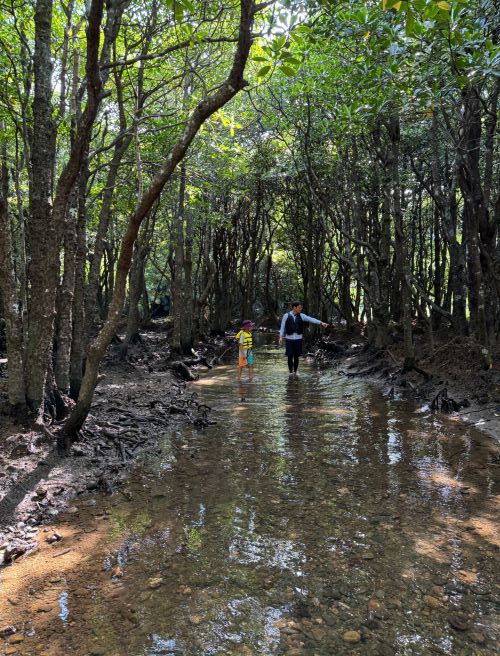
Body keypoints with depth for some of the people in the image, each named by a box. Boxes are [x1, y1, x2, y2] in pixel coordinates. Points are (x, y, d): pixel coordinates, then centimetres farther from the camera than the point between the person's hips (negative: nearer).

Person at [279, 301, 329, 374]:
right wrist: (281, 337, -7)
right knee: (290, 356, -4)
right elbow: (282, 326, 1)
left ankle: (295, 372, 19)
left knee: (296, 356, 6)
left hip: (298, 339, 2)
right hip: (289, 339, -2)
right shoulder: (286, 316, -2)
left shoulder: (301, 316, 3)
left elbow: (311, 319, -6)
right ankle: (290, 372, 8)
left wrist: (321, 323, -17)